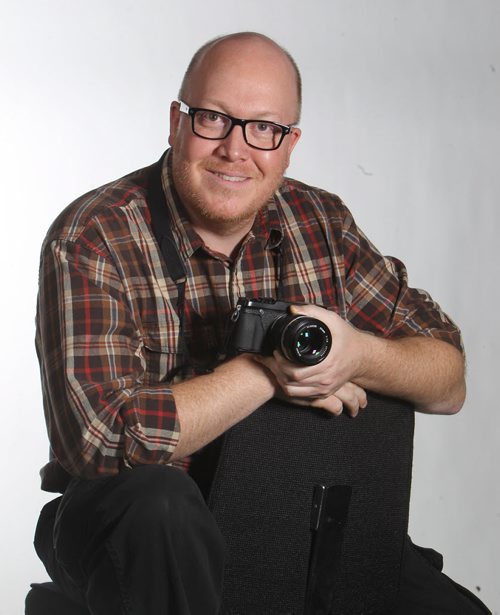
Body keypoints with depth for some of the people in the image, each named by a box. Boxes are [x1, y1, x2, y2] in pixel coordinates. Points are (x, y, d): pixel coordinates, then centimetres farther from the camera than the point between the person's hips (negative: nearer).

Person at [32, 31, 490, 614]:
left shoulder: (321, 223, 0)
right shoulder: (90, 240, -14)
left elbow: (449, 384, 1)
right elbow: (102, 437, -26)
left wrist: (357, 355, -21)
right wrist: (268, 369, -23)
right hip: (120, 518, -2)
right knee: (159, 502, -36)